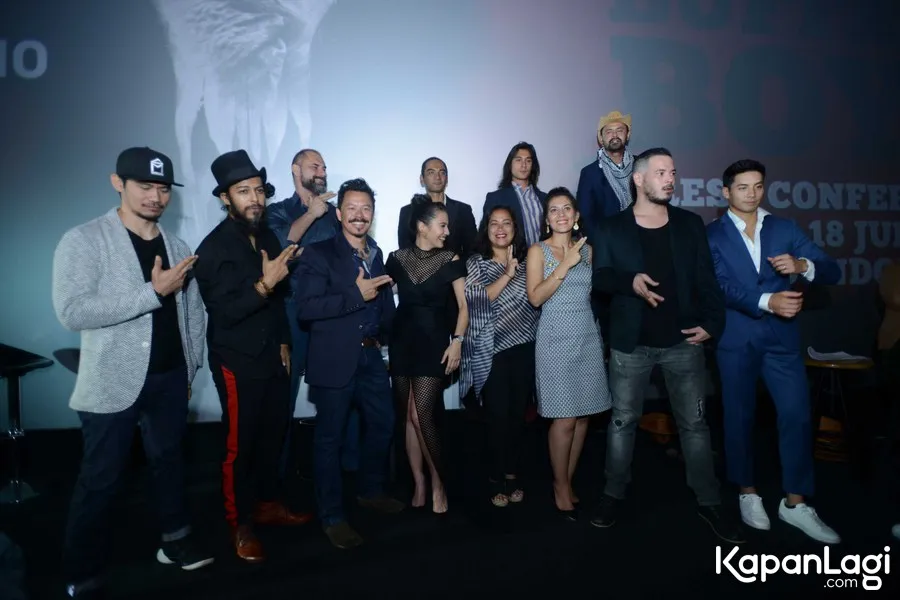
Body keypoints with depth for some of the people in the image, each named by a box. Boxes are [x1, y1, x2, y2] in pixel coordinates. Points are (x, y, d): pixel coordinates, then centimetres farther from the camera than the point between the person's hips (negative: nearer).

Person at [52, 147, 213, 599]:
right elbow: (71, 311, -23)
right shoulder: (84, 240, -10)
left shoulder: (177, 247, 6)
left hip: (170, 379, 5)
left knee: (168, 460, 19)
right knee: (100, 480, 7)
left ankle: (175, 541, 37)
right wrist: (153, 292, -24)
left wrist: (190, 370, 11)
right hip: (114, 383, -5)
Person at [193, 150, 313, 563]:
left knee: (272, 433, 15)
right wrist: (264, 283, -32)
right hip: (237, 362, -6)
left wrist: (284, 342, 12)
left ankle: (266, 502, 34)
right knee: (240, 444, 5)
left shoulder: (267, 237, 6)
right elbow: (224, 311, -22)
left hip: (272, 356, 6)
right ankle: (240, 523, 22)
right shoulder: (214, 247, -14)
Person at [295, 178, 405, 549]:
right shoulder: (319, 254, -10)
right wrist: (356, 294, -24)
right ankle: (332, 517, 20)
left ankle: (371, 491, 40)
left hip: (371, 356, 7)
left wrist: (384, 335, 6)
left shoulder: (375, 254, 11)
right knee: (330, 438, 5)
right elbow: (305, 308, -21)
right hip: (335, 360, -7)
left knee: (383, 423, 18)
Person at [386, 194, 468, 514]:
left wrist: (457, 341, -11)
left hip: (433, 342, -3)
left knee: (422, 414, -11)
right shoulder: (397, 259, 5)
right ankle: (419, 484, 19)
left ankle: (438, 484, 7)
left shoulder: (450, 260, 0)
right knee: (407, 416, 6)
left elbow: (464, 305, 0)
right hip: (402, 341, 3)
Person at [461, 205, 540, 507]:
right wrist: (507, 274, -17)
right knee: (498, 416, -2)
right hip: (491, 352, -3)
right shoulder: (475, 263, 2)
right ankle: (497, 479, 16)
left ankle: (512, 474, 25)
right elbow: (475, 300, -13)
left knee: (518, 414, 9)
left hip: (524, 349, 3)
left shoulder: (525, 261, 10)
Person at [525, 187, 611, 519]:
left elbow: (595, 290, 16)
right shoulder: (538, 251, -1)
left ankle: (568, 481, 22)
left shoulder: (586, 248, 11)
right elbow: (535, 297, -13)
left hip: (589, 336, 5)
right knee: (565, 418, -4)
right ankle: (560, 487, 14)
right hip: (556, 339, -4)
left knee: (583, 414, 7)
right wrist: (565, 265, -17)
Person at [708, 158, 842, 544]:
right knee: (739, 417, 8)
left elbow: (831, 272, 3)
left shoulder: (785, 229, 9)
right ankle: (748, 494, 25)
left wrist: (802, 265, -18)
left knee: (797, 415, -1)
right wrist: (767, 302, -27)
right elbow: (721, 285, -13)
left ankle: (795, 504, 13)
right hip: (736, 338, -2)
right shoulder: (712, 234, 1)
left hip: (782, 337, 2)